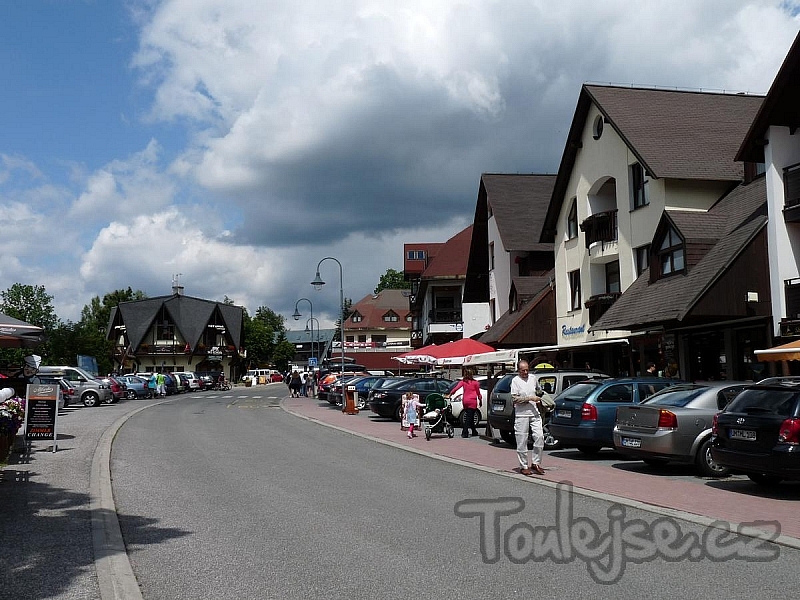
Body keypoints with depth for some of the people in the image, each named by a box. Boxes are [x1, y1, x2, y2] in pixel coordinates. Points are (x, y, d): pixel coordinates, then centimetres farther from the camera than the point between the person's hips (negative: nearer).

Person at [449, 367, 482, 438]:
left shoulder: (463, 381, 3)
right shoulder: (475, 382, -1)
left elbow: (456, 388, -11)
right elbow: (478, 392, 6)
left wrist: (450, 394, -6)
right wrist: (480, 400, 18)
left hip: (465, 401, 3)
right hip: (472, 401, -3)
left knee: (470, 417, 17)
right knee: (469, 417, -5)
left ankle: (474, 431, 25)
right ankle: (465, 433, -14)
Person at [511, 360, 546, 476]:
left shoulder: (533, 378, 12)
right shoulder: (515, 380, -5)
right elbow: (514, 399, -12)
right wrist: (530, 398, -16)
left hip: (535, 414, 5)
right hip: (521, 415, -5)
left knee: (539, 437, -5)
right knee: (522, 442, 0)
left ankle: (535, 463, 7)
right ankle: (524, 466, 10)